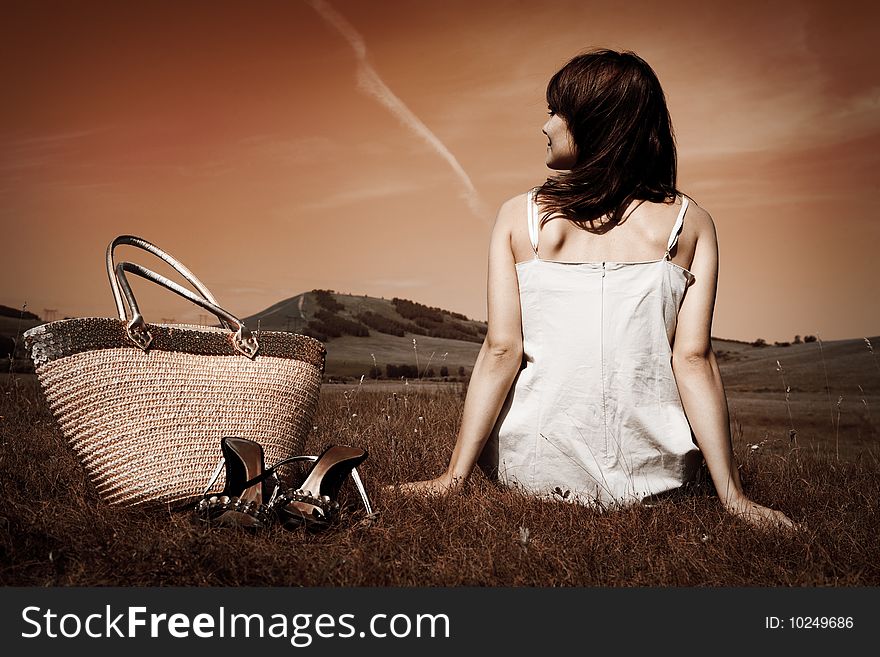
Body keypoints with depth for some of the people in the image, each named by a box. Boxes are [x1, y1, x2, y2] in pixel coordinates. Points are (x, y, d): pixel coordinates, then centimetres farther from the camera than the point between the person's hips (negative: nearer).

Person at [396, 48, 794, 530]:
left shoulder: (518, 215, -3)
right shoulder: (692, 223, -2)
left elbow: (501, 351, -9)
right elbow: (693, 358, -9)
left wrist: (454, 476, -5)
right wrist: (732, 494, -6)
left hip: (533, 472, 0)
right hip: (655, 475, 1)